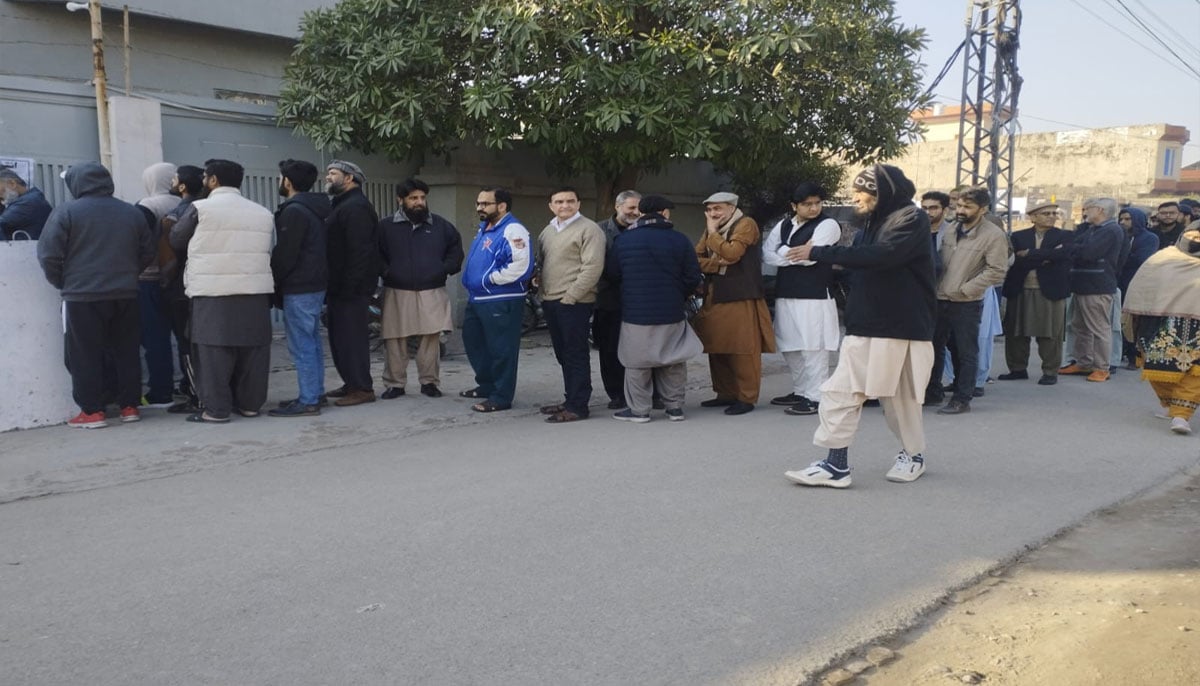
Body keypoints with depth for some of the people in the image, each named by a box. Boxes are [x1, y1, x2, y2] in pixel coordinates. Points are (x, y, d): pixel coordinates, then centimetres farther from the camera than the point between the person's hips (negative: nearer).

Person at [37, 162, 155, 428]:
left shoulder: (66, 212, -5)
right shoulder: (132, 212, 7)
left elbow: (49, 255, -7)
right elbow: (148, 253, 10)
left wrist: (63, 282, 8)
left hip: (82, 296, -4)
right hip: (125, 295, 4)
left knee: (85, 356, 3)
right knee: (126, 352, 11)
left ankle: (92, 412, 4)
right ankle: (130, 406, 15)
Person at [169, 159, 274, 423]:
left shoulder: (200, 208, -4)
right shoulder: (263, 213, 10)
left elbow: (176, 240, 6)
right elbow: (264, 250, 13)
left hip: (213, 292, -4)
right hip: (255, 290, 4)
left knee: (214, 350, 1)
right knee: (253, 349, 9)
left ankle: (216, 409, 1)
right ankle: (250, 403, 16)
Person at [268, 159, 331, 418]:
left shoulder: (294, 211, -15)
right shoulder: (314, 210, 15)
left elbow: (285, 255, -19)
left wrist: (272, 282, -6)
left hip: (298, 289, -10)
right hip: (315, 285, 10)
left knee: (302, 347, -7)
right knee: (312, 343, 14)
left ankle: (307, 401, -4)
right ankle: (316, 394, 21)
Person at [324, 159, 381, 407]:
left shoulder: (356, 207, -14)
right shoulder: (342, 206, 20)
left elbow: (360, 252, -22)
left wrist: (349, 287, -25)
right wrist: (332, 288, 17)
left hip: (350, 289, -10)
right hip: (339, 288, 10)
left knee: (351, 337, -7)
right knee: (340, 337, 15)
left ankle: (362, 388, -1)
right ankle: (351, 383, 23)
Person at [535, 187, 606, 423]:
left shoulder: (588, 229, -8)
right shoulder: (547, 231, 17)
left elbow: (592, 267, -16)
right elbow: (539, 261, 25)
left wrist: (571, 296, -18)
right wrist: (541, 288, 7)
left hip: (574, 302, -8)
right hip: (550, 301, 8)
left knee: (576, 354, -4)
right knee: (562, 354, 14)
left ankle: (578, 406, 0)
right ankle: (570, 399, 24)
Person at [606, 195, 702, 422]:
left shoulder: (622, 240, -1)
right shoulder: (679, 240, -4)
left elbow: (613, 275, 5)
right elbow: (693, 276, -2)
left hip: (635, 312, 0)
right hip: (672, 312, 1)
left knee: (637, 363, 7)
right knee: (673, 361, 12)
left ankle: (639, 409, 10)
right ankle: (674, 407, 17)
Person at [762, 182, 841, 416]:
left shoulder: (827, 225, -6)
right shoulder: (783, 225, 14)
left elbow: (810, 257, -17)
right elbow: (767, 254, 3)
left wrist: (785, 252, -3)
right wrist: (798, 254, -9)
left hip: (814, 296, -7)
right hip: (785, 294, 7)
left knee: (813, 348, -7)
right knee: (790, 348, 16)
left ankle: (815, 397, -2)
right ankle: (800, 391, 29)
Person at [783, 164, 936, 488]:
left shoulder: (911, 219, -10)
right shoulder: (877, 221, 16)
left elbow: (882, 255, -27)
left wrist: (820, 252, -24)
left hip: (900, 327, -7)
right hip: (864, 326, 7)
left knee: (899, 395, 5)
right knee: (840, 392, -1)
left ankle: (913, 455, 26)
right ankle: (836, 464, 6)